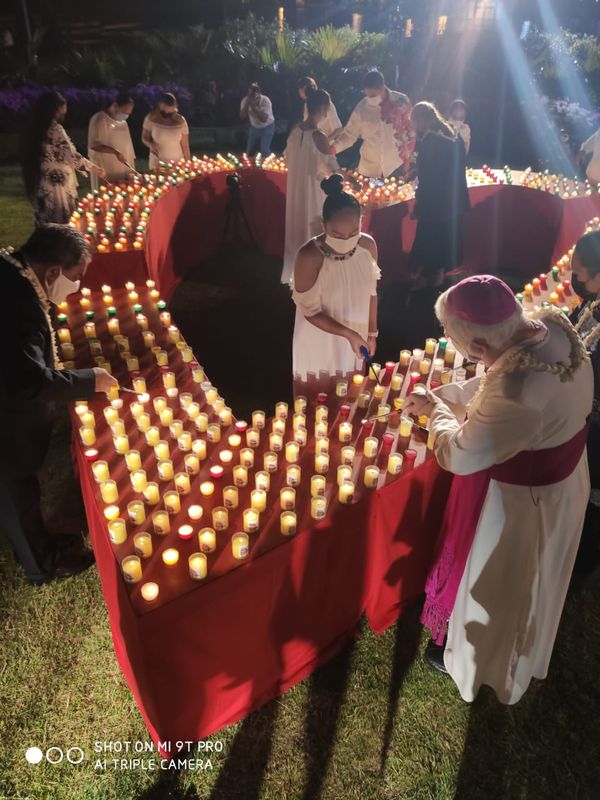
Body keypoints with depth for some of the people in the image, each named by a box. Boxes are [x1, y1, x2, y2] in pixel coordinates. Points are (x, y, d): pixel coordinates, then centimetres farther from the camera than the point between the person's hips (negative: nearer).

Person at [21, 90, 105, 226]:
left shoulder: (34, 128, 9)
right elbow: (71, 156, -12)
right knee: (62, 225, 1)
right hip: (57, 185, -8)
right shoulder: (55, 128, -13)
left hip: (40, 186, 8)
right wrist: (94, 168, 2)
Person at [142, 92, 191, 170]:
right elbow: (144, 138, 3)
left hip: (177, 163, 0)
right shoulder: (151, 118, -8)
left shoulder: (180, 121, -7)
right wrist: (150, 144, -19)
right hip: (157, 163, 0)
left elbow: (185, 147, -3)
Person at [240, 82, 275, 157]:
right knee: (249, 151, 6)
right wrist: (247, 104, -37)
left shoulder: (265, 101, -28)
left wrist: (254, 107, -42)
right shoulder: (245, 100, -17)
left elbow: (264, 119, -35)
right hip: (254, 127, 4)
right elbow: (242, 117, -24)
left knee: (264, 151, -15)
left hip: (267, 127, -4)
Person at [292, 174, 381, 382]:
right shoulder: (309, 256, -26)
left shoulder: (368, 246, -12)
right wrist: (349, 334, -26)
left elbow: (370, 292, 3)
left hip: (355, 337, 4)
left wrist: (371, 333, 8)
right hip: (319, 344, -4)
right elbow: (310, 312, -19)